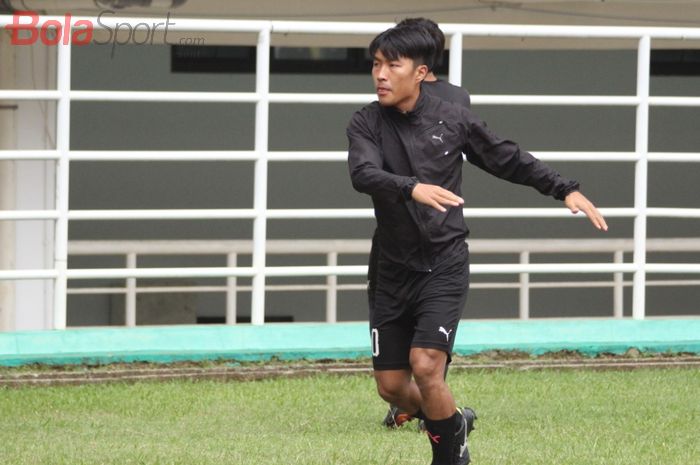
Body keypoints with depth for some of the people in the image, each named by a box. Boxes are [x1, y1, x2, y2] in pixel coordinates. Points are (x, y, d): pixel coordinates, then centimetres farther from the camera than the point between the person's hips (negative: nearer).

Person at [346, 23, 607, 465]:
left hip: (444, 266, -2)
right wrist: (412, 188, -42)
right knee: (392, 385, 5)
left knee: (426, 366, -19)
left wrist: (566, 189, 3)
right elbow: (363, 173, -24)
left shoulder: (453, 119, -4)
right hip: (391, 272, 3)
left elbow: (510, 159, 9)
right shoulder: (367, 123, -5)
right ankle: (453, 424, 35)